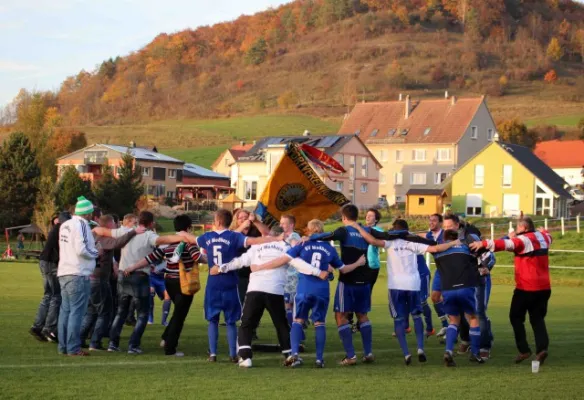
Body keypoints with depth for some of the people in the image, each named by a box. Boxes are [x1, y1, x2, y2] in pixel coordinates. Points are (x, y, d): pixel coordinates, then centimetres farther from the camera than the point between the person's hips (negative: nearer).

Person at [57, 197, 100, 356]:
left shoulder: (65, 225, 13)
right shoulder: (81, 225, -12)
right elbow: (81, 249, -19)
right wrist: (96, 253, -2)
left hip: (63, 273, 8)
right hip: (78, 274, -8)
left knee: (65, 310, 12)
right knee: (77, 311, -5)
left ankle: (63, 346, 15)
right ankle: (73, 348, -6)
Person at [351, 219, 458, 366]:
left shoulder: (390, 242, 4)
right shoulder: (413, 243, 8)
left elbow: (373, 241, -11)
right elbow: (434, 249, 1)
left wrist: (358, 228, -1)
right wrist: (452, 243, 11)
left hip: (396, 286, -2)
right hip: (413, 284, 2)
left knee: (399, 319, 6)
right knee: (416, 316, 19)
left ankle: (406, 354, -4)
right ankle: (420, 348, 5)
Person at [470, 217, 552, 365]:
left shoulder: (523, 240, -12)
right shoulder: (543, 237, 9)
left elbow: (506, 244, -29)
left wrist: (484, 244, -36)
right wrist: (542, 231, 54)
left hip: (526, 287, -6)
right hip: (544, 287, 6)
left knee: (516, 317, 8)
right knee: (537, 318, 11)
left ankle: (524, 350, 1)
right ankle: (542, 347, -10)